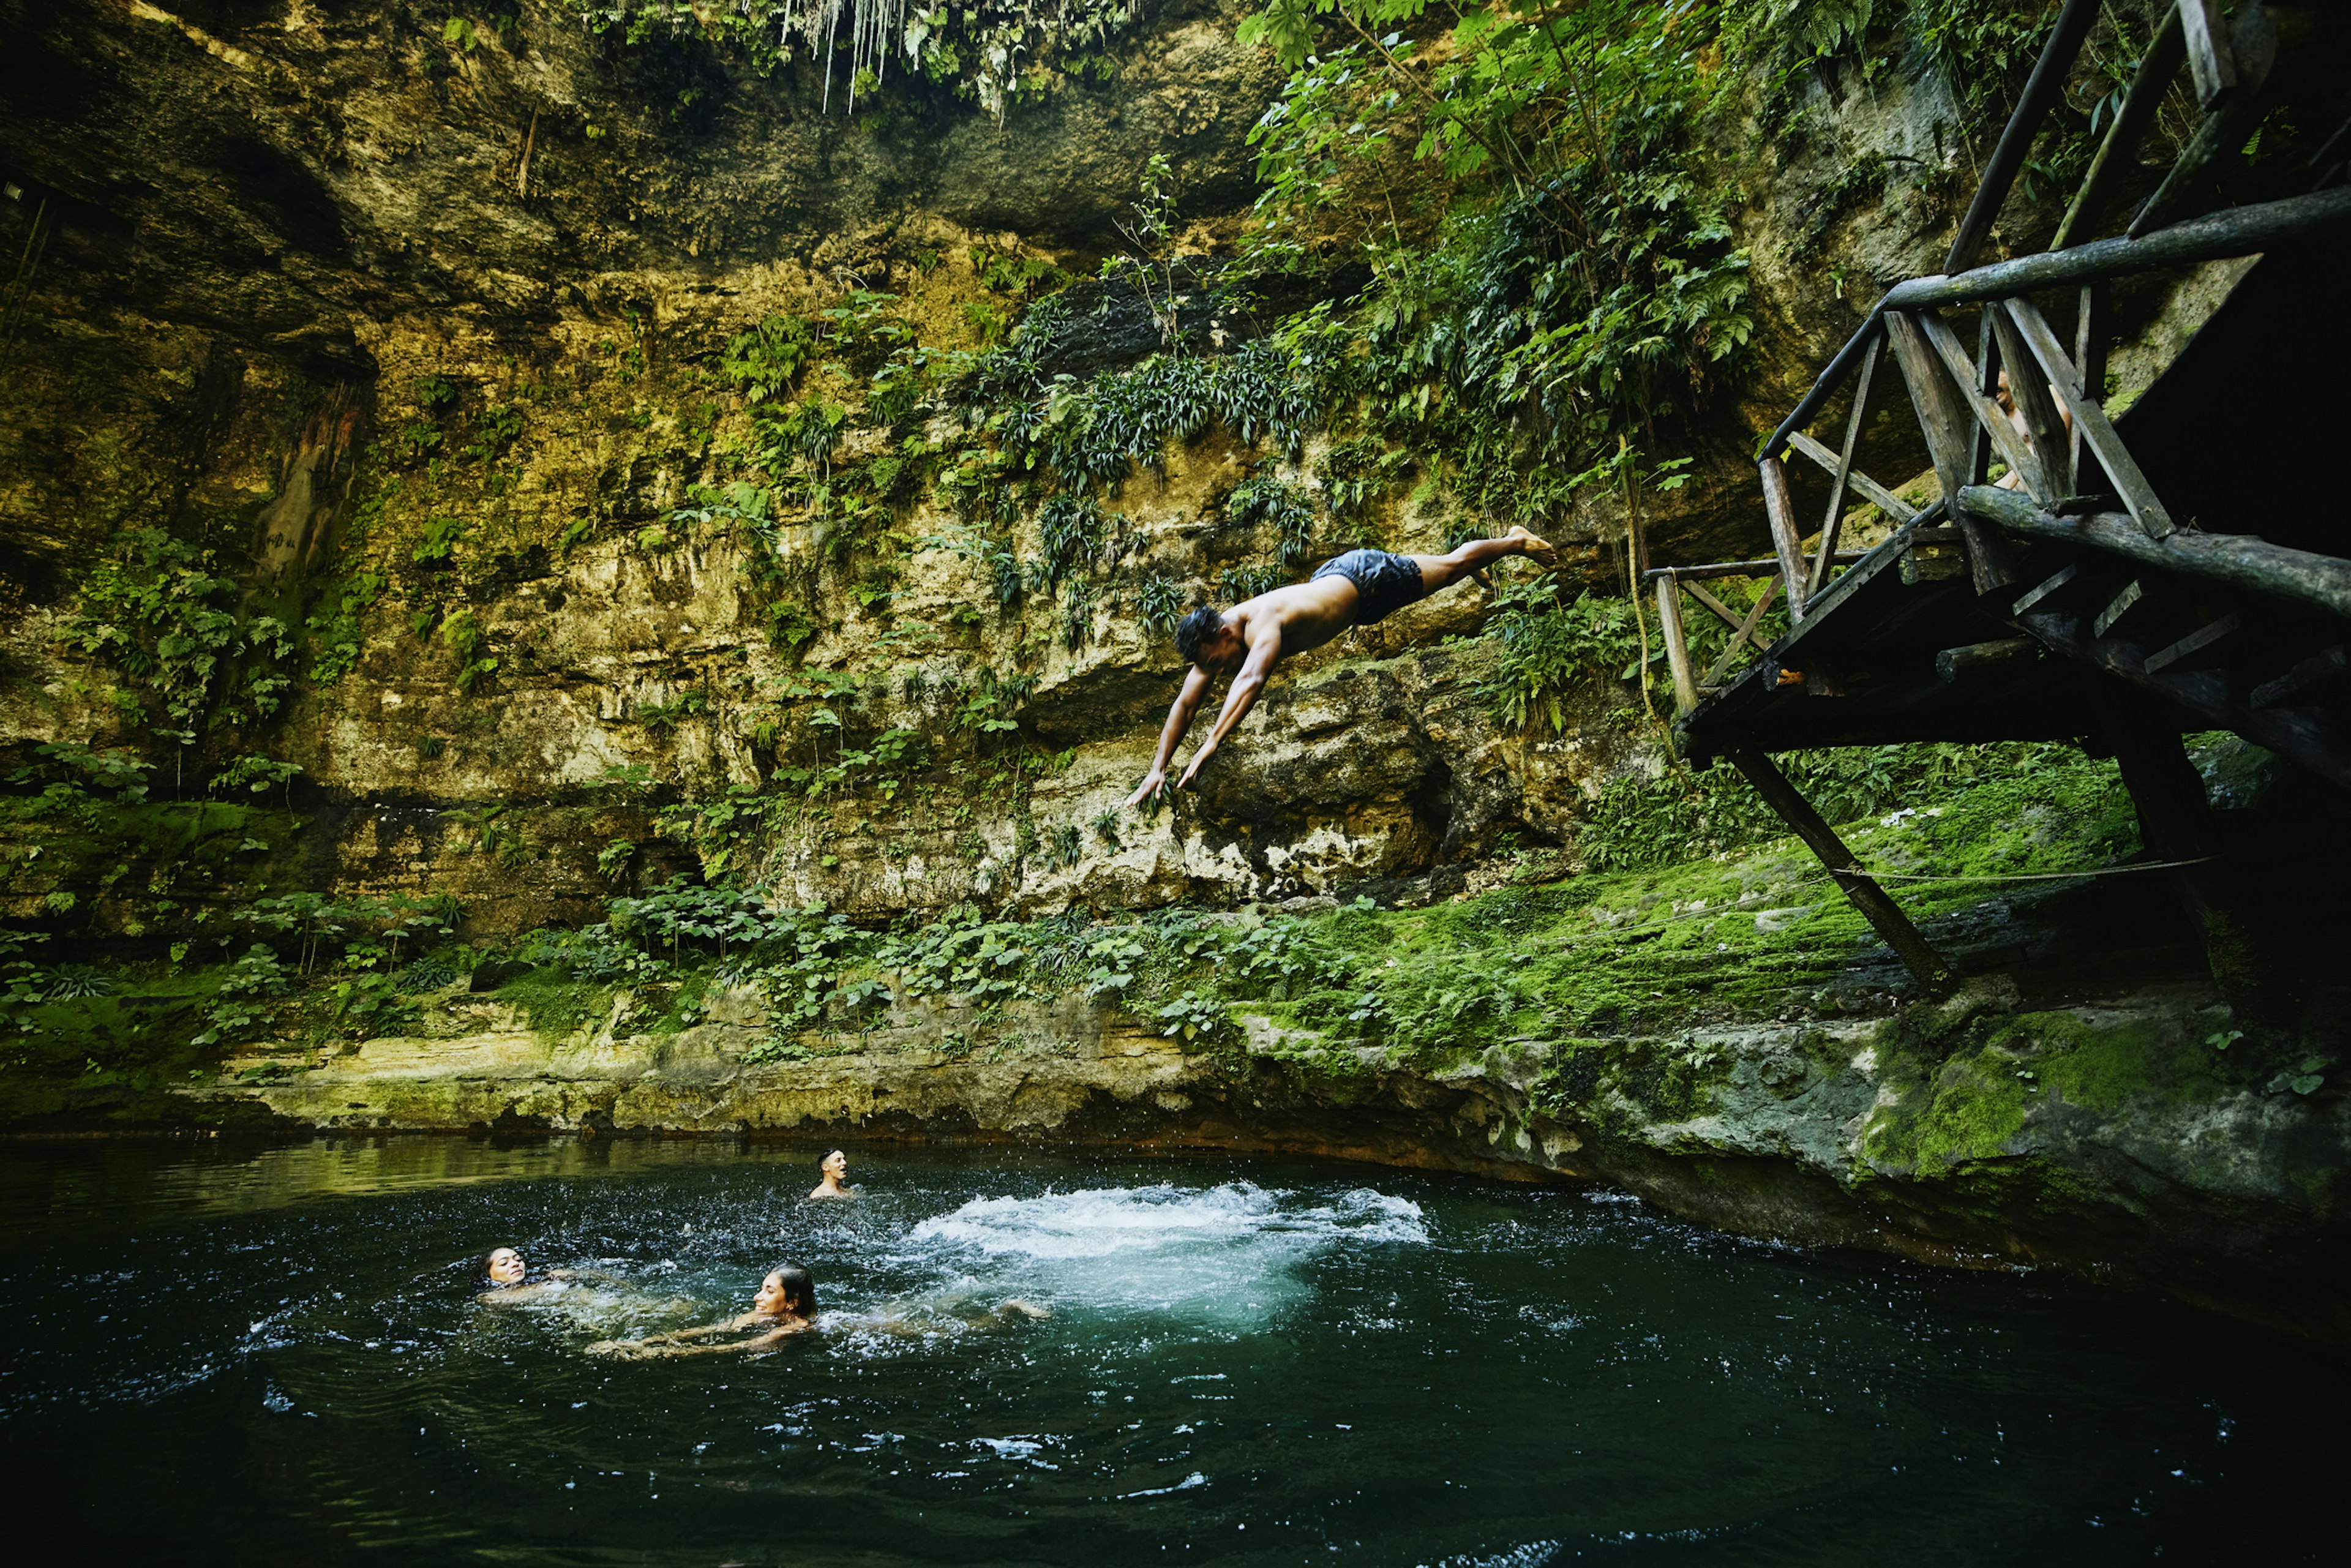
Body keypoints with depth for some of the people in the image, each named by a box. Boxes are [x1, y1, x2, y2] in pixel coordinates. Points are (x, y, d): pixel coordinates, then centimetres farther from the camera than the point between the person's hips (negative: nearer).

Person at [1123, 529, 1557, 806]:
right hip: (1332, 577, 7)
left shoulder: (1262, 625, -43)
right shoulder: (1212, 640, -21)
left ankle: (1517, 541, 43)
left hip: (1365, 578, -7)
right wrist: (1158, 768, -27)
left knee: (1452, 565, 17)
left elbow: (1252, 680, -61)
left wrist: (1211, 745, -68)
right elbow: (1184, 705, -19)